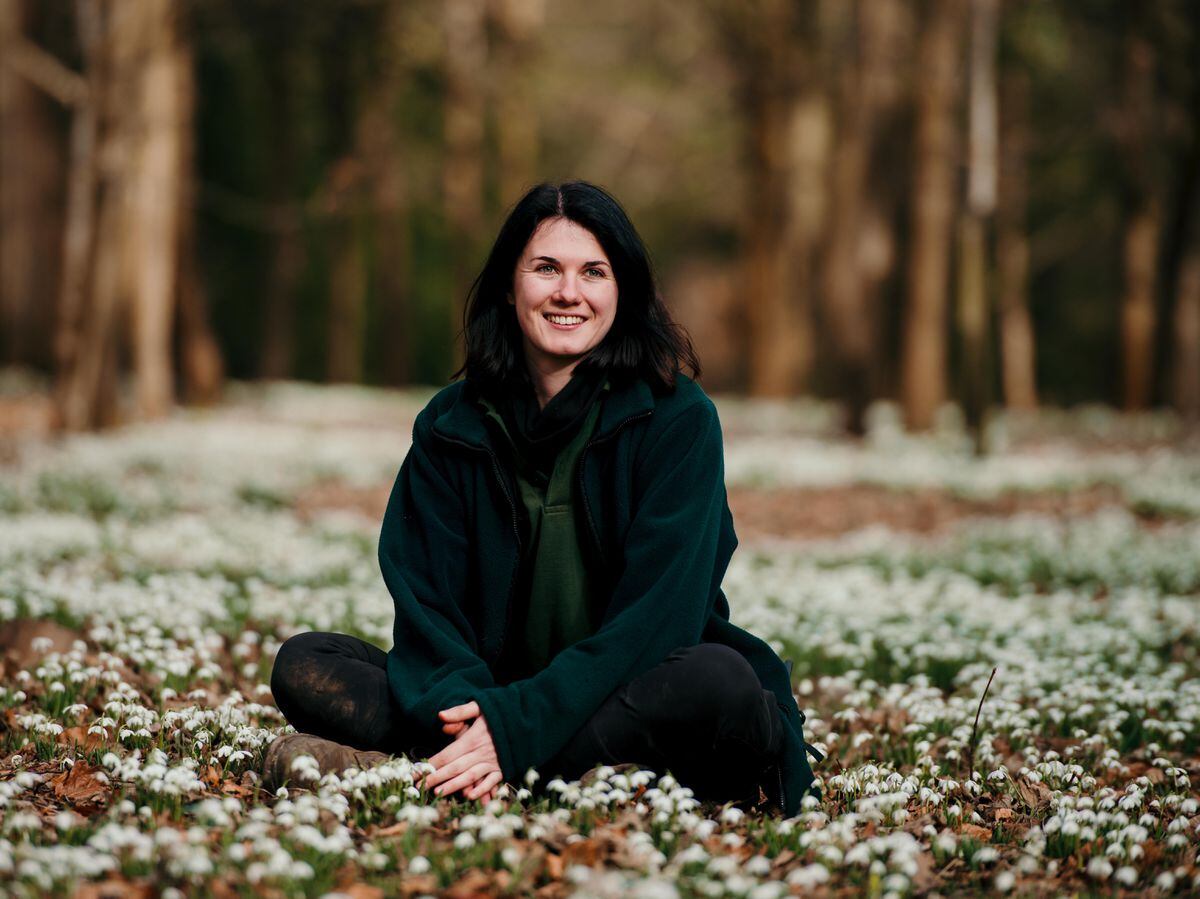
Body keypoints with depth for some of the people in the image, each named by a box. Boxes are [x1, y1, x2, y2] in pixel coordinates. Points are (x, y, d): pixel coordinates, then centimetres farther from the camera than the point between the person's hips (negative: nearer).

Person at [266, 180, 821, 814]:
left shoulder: (678, 419, -5)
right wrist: (461, 705, -27)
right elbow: (425, 599, -4)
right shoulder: (451, 424, 5)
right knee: (302, 664, -14)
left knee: (719, 680, -35)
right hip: (491, 688, 3)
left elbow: (657, 608, -16)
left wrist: (518, 726, -28)